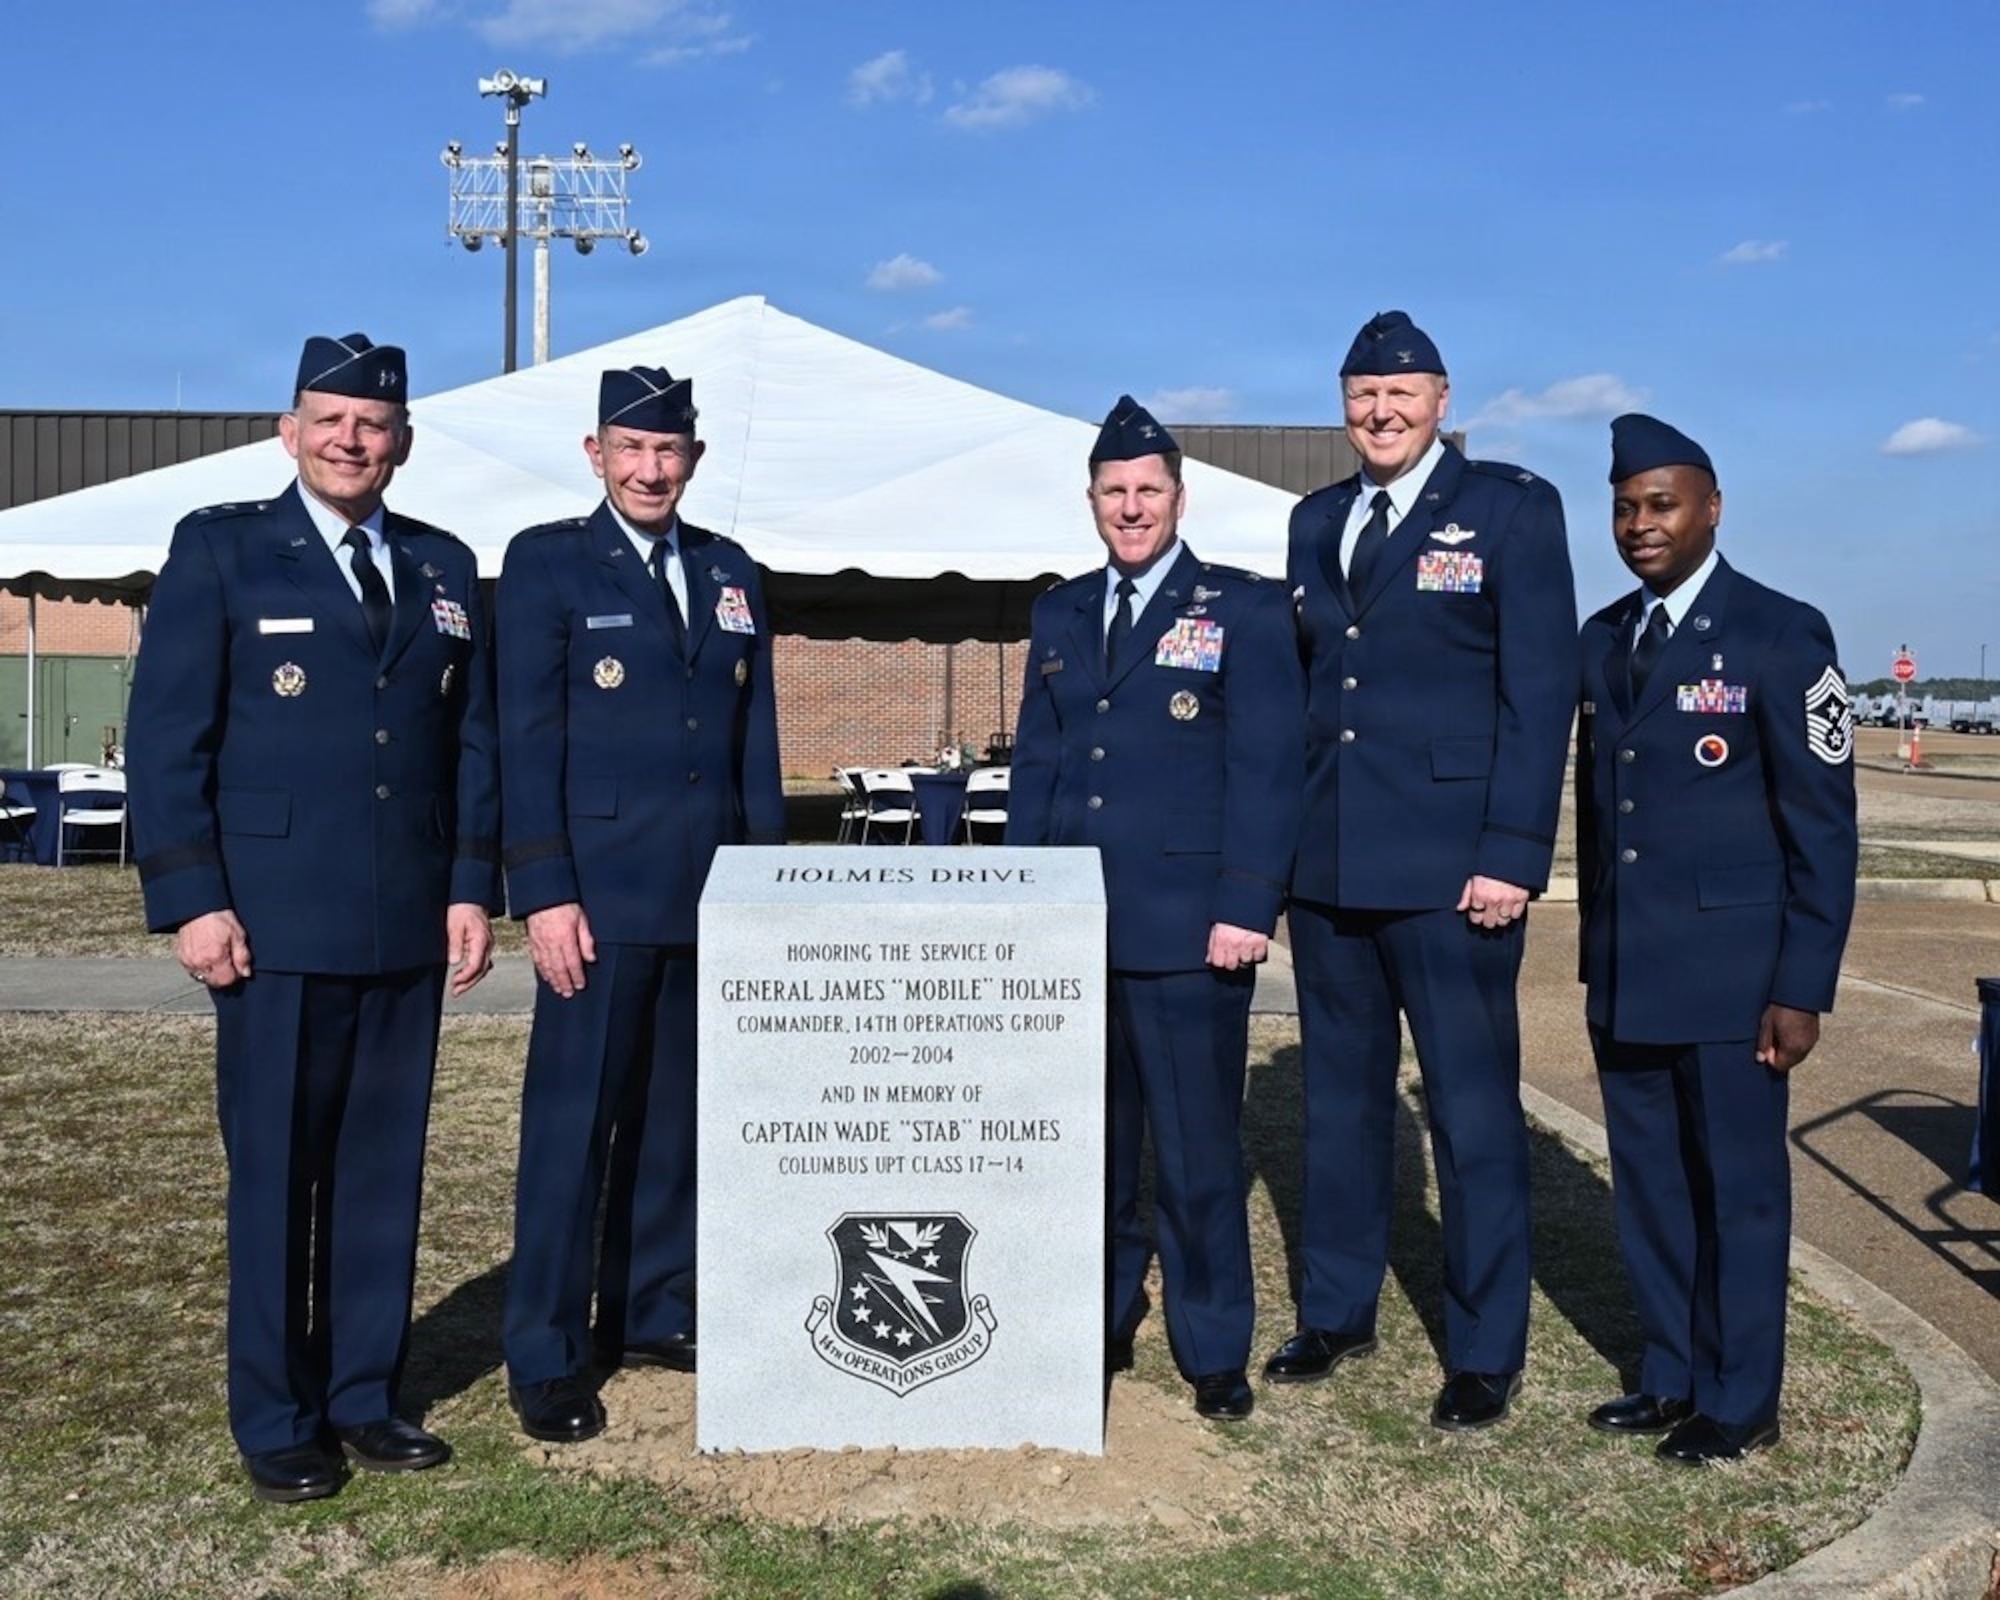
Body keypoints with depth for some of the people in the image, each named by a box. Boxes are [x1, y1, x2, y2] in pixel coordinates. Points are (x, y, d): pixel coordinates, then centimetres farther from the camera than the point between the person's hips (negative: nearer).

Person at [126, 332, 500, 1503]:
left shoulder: (445, 567, 12)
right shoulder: (221, 549, 1)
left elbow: (473, 741, 12)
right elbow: (166, 734, -4)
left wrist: (473, 887, 4)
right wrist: (192, 898, -11)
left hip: (408, 926, 4)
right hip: (277, 924, -4)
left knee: (385, 1172, 10)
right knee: (276, 1175, 4)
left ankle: (365, 1397, 23)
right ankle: (276, 1420, 18)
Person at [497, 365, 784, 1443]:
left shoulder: (731, 573, 13)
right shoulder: (546, 564, -1)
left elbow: (756, 739, 14)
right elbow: (527, 740, -7)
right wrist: (544, 894, -14)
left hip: (712, 898, 5)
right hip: (602, 898, -5)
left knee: (677, 1118, 13)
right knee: (572, 1122, -1)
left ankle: (650, 1313, 27)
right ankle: (545, 1359, 9)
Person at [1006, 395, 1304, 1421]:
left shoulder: (1244, 610, 0)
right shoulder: (1060, 614, 15)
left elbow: (1267, 768, -6)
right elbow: (1034, 761, 16)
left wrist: (1246, 908, -13)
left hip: (1185, 930, -4)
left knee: (1196, 1150, 2)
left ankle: (1214, 1352, 16)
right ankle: (1100, 1323, 27)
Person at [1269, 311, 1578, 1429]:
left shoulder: (1511, 507, -2)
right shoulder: (1316, 521, 14)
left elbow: (1543, 688, -7)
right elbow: (1300, 684, 14)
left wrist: (1514, 854, -14)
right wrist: (1282, 836, 8)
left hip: (1450, 868, -5)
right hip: (1328, 865, 6)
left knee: (1475, 1111, 3)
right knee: (1341, 1097, 15)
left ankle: (1486, 1353, 16)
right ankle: (1338, 1312, 30)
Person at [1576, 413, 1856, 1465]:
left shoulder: (1780, 634, -6)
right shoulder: (1602, 641, 11)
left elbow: (1822, 825, -8)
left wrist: (1803, 988, -12)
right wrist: (1595, 955, 12)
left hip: (1730, 973, -5)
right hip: (1624, 976, 6)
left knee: (1737, 1189, 5)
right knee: (1649, 1188, 13)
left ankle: (1739, 1403, 19)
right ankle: (1671, 1376, 27)